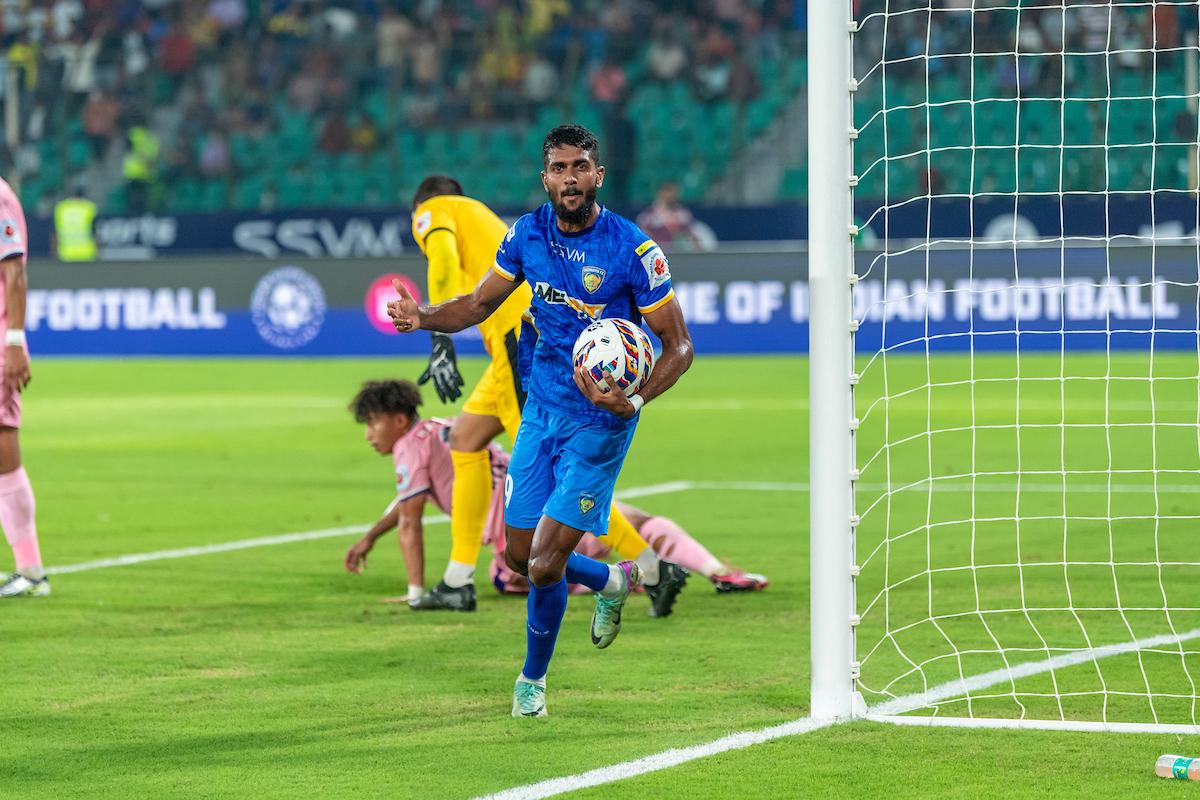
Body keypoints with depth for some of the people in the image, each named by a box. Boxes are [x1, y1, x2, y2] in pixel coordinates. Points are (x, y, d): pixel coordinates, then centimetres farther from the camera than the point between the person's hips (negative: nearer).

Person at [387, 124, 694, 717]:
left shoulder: (632, 250, -17)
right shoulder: (527, 235, -3)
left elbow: (678, 346, -11)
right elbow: (479, 303, 11)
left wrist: (634, 401, -29)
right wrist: (423, 318, -10)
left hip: (600, 422, -5)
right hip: (542, 409, 5)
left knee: (545, 565, -9)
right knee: (519, 554, 9)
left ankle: (533, 678, 16)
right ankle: (612, 582, 40)